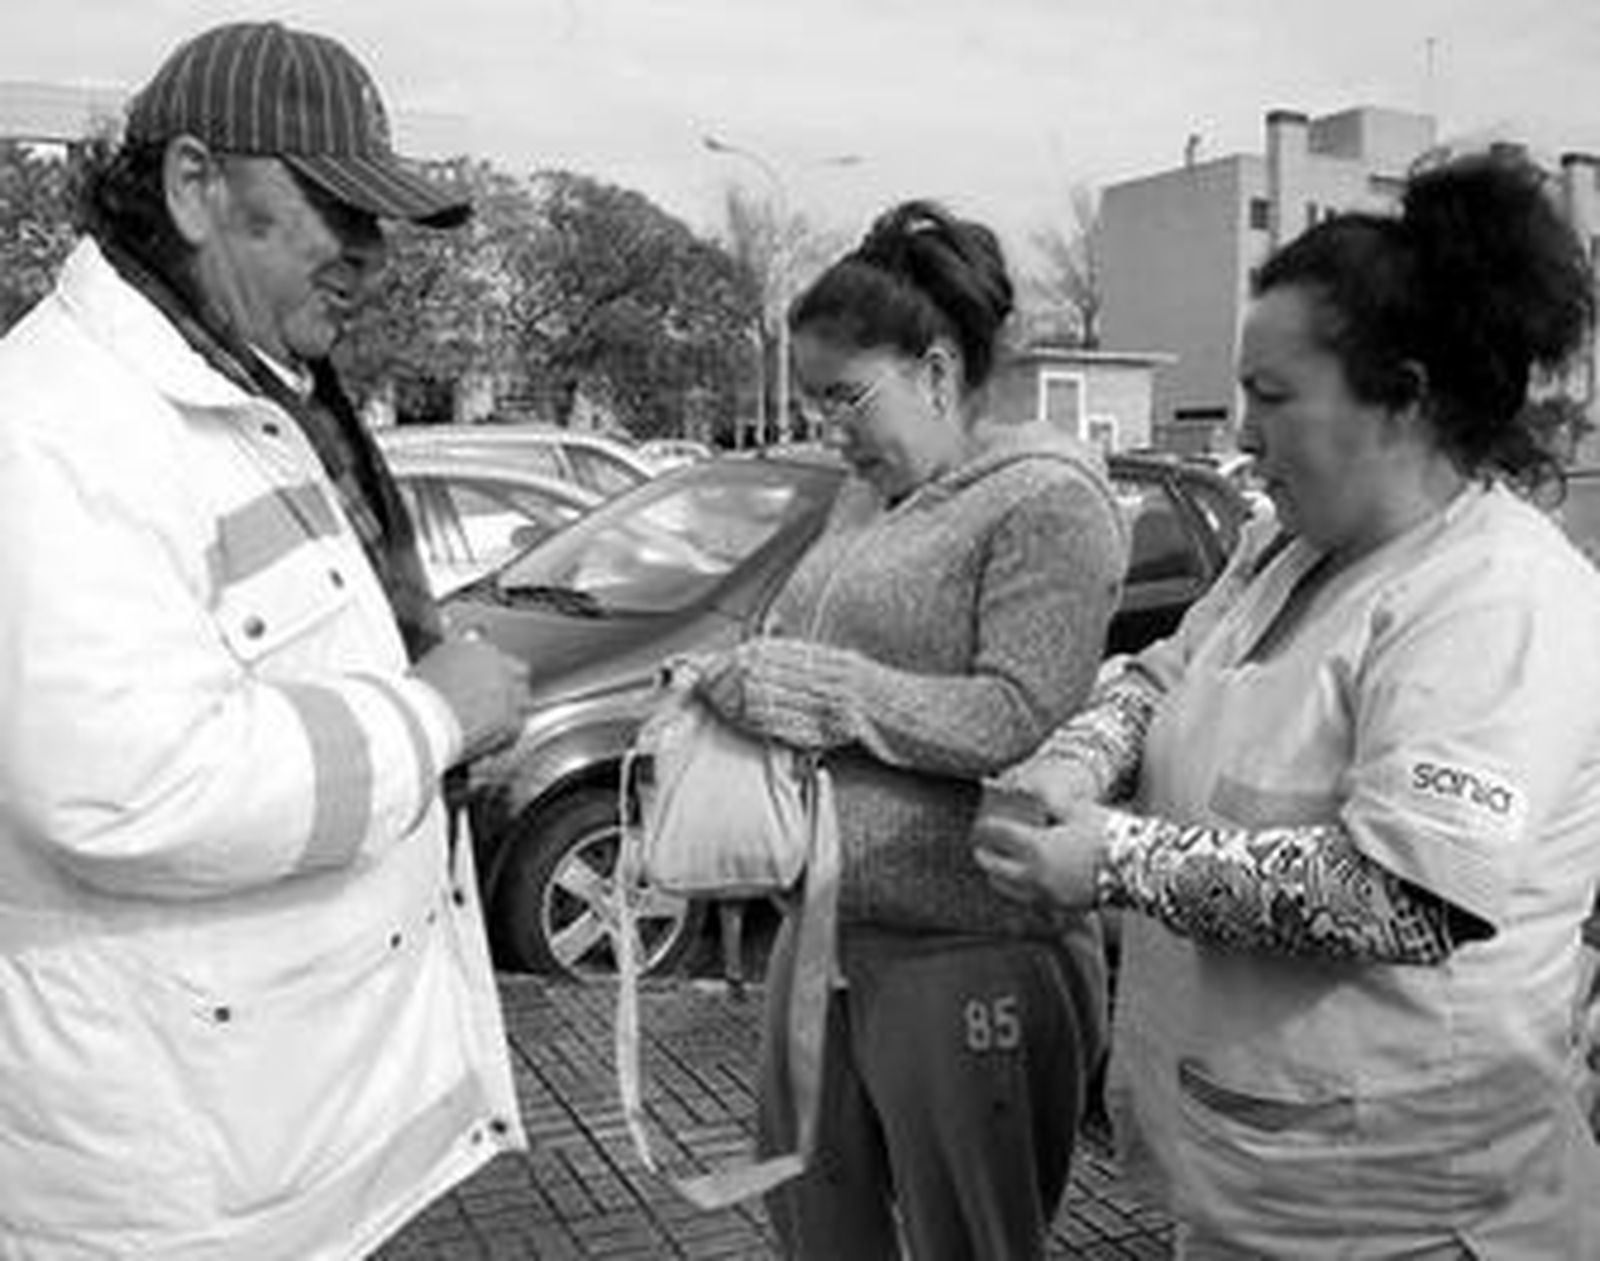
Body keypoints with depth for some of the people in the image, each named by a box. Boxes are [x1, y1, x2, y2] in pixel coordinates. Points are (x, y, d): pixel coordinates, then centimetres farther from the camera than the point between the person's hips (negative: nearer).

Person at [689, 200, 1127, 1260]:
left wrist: (824, 691, -23)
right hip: (823, 930, 8)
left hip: (969, 954, -8)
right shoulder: (865, 499, 14)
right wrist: (744, 679, 1)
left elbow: (1023, 720, -20)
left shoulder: (1048, 498, -11)